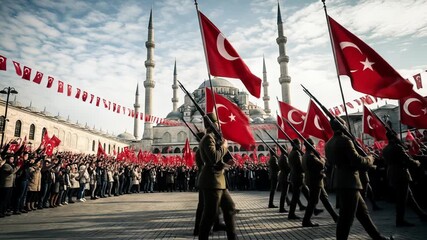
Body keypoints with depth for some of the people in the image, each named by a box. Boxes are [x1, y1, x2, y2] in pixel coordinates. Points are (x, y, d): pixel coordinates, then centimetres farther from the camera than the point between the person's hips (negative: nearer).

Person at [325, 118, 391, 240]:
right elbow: (356, 160, -20)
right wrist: (369, 159, -1)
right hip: (349, 183, -9)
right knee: (346, 216, -2)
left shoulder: (329, 143, 11)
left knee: (362, 211, 20)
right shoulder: (344, 140, -15)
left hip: (340, 182, 9)